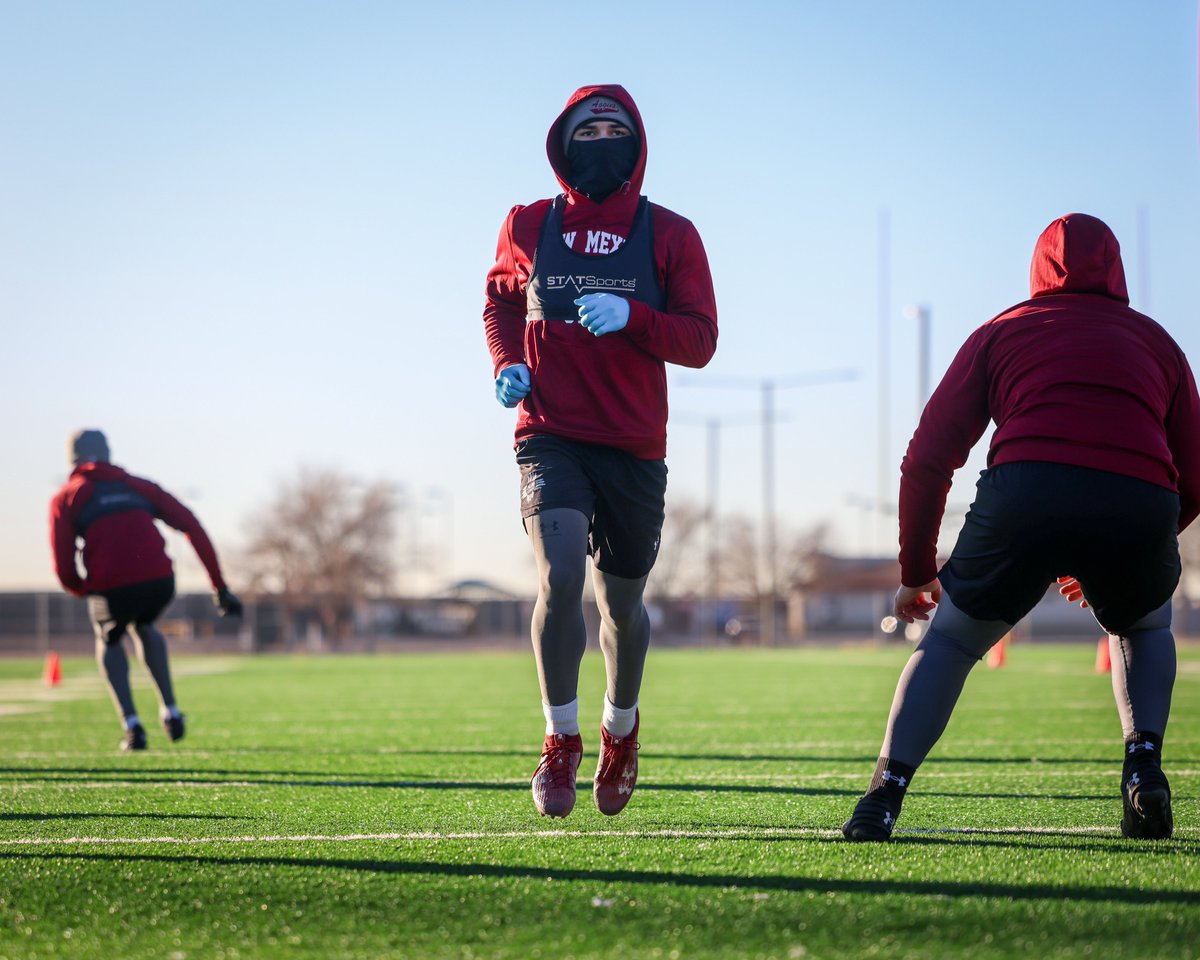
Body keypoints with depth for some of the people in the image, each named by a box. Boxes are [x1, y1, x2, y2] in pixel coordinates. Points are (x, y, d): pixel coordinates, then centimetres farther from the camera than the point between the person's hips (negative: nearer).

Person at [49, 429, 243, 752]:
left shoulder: (66, 498, 16)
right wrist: (220, 585, 16)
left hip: (110, 585, -3)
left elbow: (64, 568, 6)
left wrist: (83, 591, 27)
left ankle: (132, 725, 14)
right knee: (144, 628, 36)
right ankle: (170, 710, 28)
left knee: (109, 641, 29)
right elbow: (192, 527, 16)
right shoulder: (137, 486, 25)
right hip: (160, 579, 3)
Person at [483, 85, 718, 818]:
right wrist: (507, 364, 4)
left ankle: (622, 726, 39)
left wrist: (631, 316, -19)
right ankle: (561, 740, -6)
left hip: (633, 445, 1)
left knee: (624, 600, 11)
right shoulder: (529, 227, 6)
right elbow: (500, 299, 23)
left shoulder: (670, 235, 2)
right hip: (550, 434, -1)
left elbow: (700, 341, -2)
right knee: (561, 577, -21)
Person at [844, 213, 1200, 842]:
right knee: (1144, 627, 33)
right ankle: (1143, 767, 12)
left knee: (950, 640, 19)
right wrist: (1108, 566, 40)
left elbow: (927, 460, 20)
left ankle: (883, 798, 4)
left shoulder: (1002, 331, 26)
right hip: (1142, 501, 1)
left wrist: (916, 570, 30)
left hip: (1026, 489, -1)